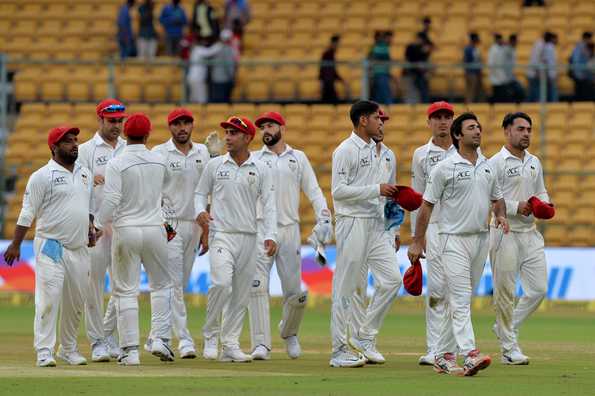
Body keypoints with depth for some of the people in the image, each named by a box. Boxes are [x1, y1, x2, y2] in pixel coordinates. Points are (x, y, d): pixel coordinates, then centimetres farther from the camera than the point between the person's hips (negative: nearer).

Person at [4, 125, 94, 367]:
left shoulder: (85, 174, 14)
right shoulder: (43, 176, -7)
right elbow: (27, 213, -8)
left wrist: (90, 229, 8)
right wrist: (15, 245, -12)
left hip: (79, 248, 6)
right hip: (51, 246, -6)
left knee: (76, 302, 10)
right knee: (48, 299, -12)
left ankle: (69, 349, 22)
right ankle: (44, 351, -11)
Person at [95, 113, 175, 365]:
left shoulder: (116, 164, -11)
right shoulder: (159, 162, 3)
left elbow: (111, 201, -16)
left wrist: (97, 226, -7)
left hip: (125, 230, -3)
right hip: (155, 229, 3)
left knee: (126, 291, 2)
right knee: (161, 285, 18)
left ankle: (130, 350, -1)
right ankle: (160, 338, 6)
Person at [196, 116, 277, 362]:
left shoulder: (261, 170, 5)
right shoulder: (215, 165, 5)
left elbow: (269, 204, 2)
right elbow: (201, 192, 13)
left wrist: (270, 236, -10)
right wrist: (200, 211, -9)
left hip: (249, 238, 2)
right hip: (221, 234, -2)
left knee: (241, 293, 3)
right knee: (221, 282, -21)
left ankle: (230, 345, 9)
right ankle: (210, 336, -7)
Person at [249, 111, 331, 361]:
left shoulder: (298, 158, 14)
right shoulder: (253, 159, 12)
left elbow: (313, 191, 10)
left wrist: (324, 219, -3)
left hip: (289, 230, 1)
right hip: (260, 229, -1)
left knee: (295, 292, 0)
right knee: (258, 287, -13)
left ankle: (289, 332, 28)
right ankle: (261, 344, -12)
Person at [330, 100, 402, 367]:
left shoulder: (374, 149, 17)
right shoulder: (346, 150, -10)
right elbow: (339, 190, -17)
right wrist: (377, 189, -18)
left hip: (376, 224, 8)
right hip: (353, 223, -8)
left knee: (392, 279, 0)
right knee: (346, 287, -4)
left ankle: (365, 336, 10)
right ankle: (339, 350, 0)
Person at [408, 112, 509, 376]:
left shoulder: (488, 167, 11)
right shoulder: (445, 168, -7)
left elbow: (497, 198, 23)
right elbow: (427, 205, -6)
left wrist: (500, 214, 0)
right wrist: (417, 242, -9)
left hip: (481, 239, 6)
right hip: (454, 239, -6)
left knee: (461, 300, 9)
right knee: (460, 300, -13)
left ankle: (443, 356, 16)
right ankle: (470, 355, -23)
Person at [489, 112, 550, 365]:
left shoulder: (534, 162, 15)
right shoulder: (495, 163, -7)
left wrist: (544, 204, 2)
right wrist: (516, 207, -20)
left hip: (531, 233, 7)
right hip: (505, 233, -7)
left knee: (539, 289, 2)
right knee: (505, 292, -2)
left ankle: (506, 328, 21)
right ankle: (509, 348, 5)